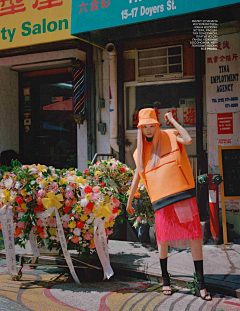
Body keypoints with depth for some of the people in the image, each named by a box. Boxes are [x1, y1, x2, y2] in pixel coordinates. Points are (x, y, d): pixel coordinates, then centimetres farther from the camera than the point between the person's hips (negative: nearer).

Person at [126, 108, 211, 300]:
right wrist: (129, 202, 27)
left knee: (195, 237, -4)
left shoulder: (170, 136, 7)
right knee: (163, 240, 3)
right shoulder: (140, 152, 15)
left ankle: (201, 283, 5)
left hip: (183, 194, -2)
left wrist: (172, 120, -5)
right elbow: (136, 178, 23)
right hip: (162, 200, 2)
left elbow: (188, 140, -15)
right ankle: (165, 279, 25)